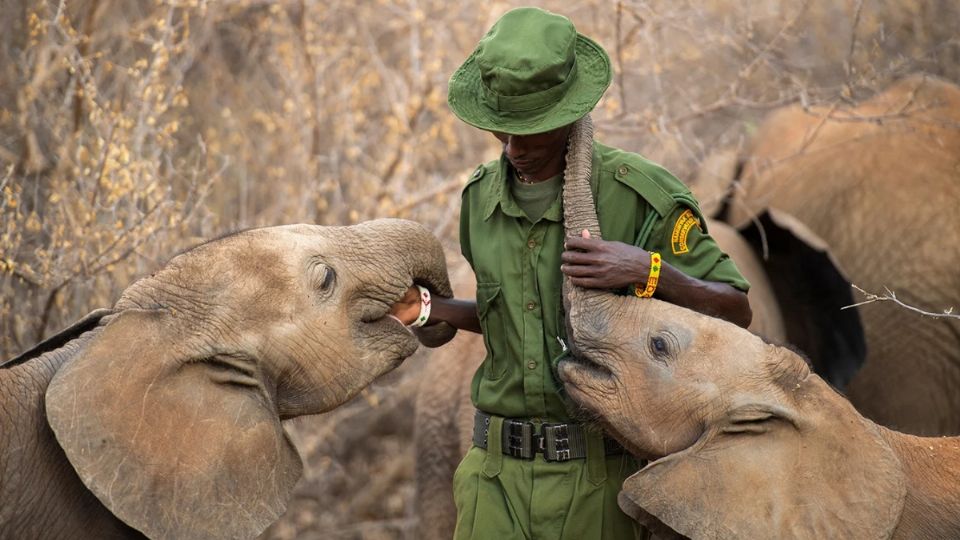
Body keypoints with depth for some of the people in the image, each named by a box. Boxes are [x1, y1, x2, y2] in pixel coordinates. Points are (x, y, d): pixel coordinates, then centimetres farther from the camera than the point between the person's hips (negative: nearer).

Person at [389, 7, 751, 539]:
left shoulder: (641, 193, -10)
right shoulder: (480, 198, 8)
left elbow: (735, 312, -6)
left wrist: (647, 270, -22)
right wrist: (429, 309, 7)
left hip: (600, 474, -4)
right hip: (497, 473, 4)